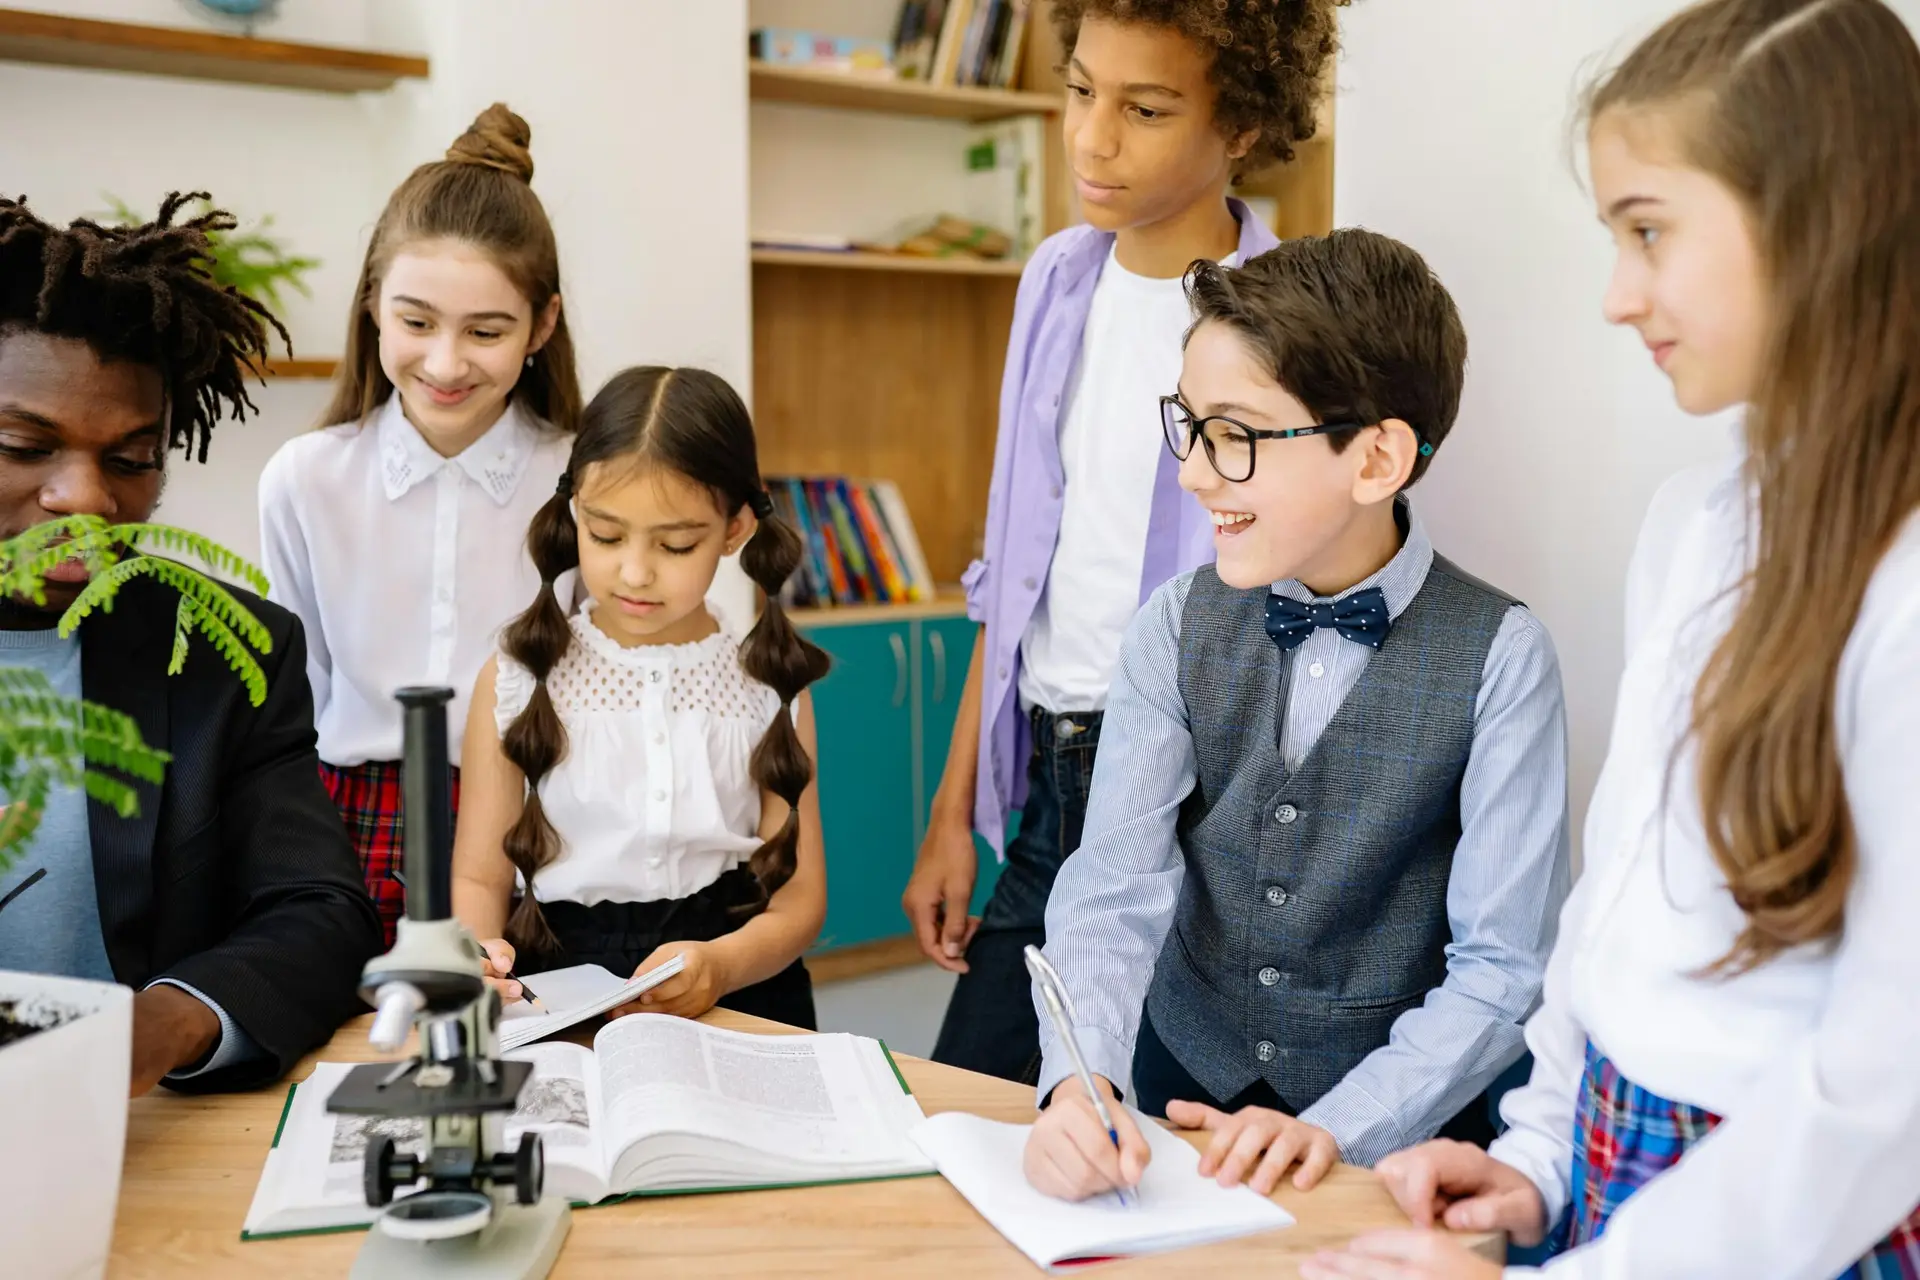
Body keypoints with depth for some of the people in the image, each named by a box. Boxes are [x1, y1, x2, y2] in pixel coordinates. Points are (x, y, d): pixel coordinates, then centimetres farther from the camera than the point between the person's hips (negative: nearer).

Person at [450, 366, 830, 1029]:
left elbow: (799, 892, 4)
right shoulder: (516, 680, 5)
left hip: (733, 1003, 1)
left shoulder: (768, 687, 6)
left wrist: (722, 964, -16)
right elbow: (479, 875, 7)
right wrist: (477, 952, -16)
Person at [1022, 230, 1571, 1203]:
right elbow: (1114, 891, -9)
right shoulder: (1177, 628, -1)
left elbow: (1502, 967, -11)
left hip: (1393, 1134, -3)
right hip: (1182, 1095, 3)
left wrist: (1336, 1129, -23)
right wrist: (1078, 1082, -27)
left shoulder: (1500, 659, -11)